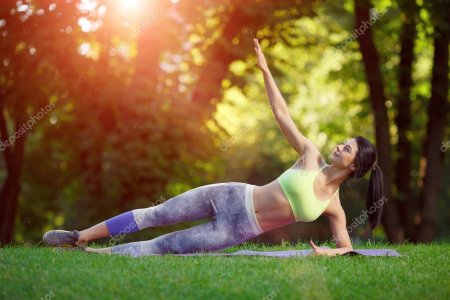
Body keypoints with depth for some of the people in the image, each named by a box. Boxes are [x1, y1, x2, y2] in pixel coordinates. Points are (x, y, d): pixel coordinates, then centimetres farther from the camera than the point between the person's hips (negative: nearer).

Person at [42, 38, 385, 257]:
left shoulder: (334, 207, -3)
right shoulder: (311, 156, -1)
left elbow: (347, 246, 4)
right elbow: (282, 115, -1)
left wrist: (328, 252, -19)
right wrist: (265, 69, -6)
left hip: (238, 231, -1)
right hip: (231, 196, 1)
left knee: (167, 245, -5)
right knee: (156, 214, -4)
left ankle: (98, 255, 5)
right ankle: (79, 237, 5)